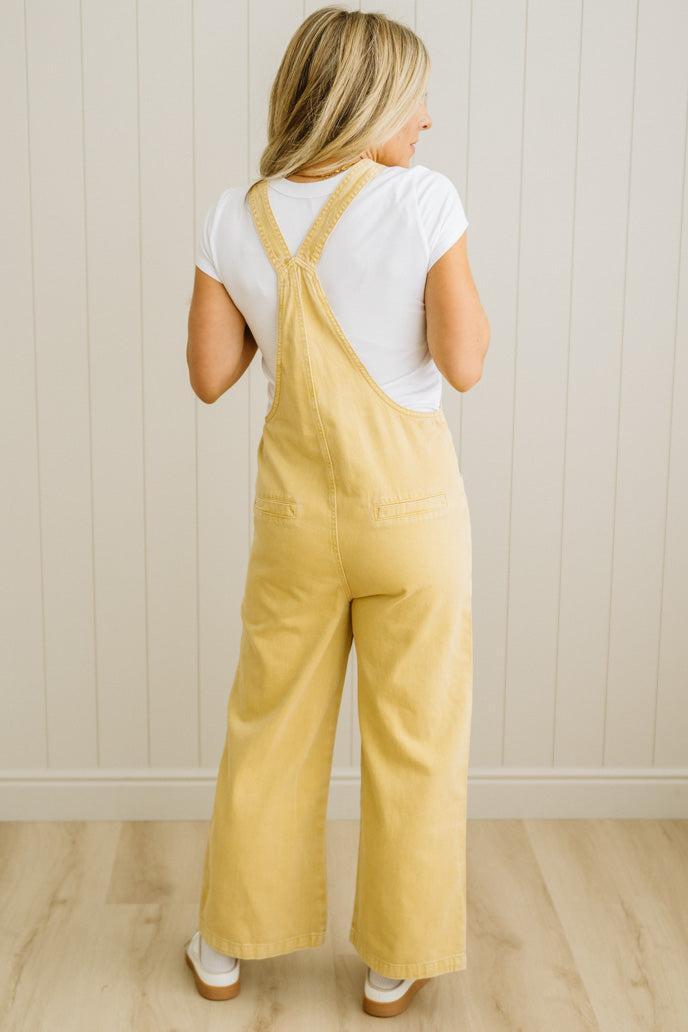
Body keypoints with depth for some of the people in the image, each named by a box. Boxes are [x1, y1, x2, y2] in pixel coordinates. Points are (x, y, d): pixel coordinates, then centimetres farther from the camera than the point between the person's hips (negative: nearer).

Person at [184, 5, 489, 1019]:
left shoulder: (238, 218, -2)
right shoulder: (424, 199, -13)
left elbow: (210, 375, 2)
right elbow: (464, 362, -12)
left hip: (296, 512, 3)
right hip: (411, 510, -3)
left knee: (270, 727, 18)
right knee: (415, 738, 12)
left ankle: (229, 945, 33)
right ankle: (397, 963, 27)